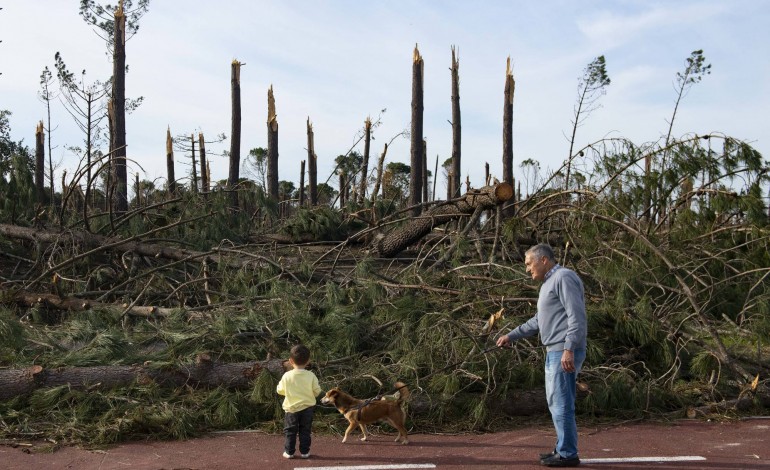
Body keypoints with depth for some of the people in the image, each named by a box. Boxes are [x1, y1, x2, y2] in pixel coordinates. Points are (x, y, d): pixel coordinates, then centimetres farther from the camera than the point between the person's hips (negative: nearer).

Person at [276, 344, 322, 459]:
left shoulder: (287, 376, -12)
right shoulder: (311, 376, -12)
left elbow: (280, 390, -2)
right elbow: (317, 391, -5)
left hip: (291, 408, -1)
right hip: (307, 407, 1)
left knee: (290, 431, 12)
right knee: (305, 431, 12)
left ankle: (289, 451, 13)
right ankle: (304, 452, 14)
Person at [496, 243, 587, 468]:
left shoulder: (564, 277, -10)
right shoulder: (549, 283, 21)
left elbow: (576, 316, -19)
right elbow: (538, 320, 29)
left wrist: (569, 349, -25)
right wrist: (511, 336, 29)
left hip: (565, 352, -10)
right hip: (554, 352, 10)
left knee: (561, 403, -6)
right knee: (556, 402, 14)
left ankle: (567, 454, 0)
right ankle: (564, 449, 21)